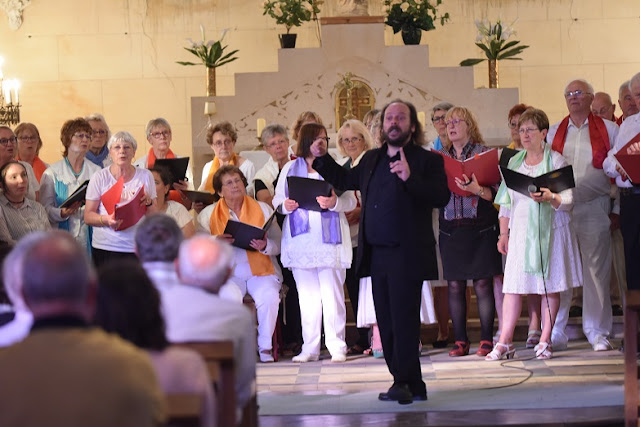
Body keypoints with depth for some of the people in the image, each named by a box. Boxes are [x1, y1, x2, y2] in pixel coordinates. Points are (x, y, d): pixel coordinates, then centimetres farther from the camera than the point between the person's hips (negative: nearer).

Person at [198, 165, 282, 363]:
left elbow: (278, 244, 6)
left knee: (269, 298, -29)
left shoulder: (263, 209, 13)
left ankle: (265, 346, -13)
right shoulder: (208, 214, 11)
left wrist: (265, 246, -16)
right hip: (228, 272, -1)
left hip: (261, 270, 1)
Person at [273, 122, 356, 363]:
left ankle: (337, 347, -3)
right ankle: (310, 348, 9)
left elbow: (350, 201, 2)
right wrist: (285, 205, -9)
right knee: (307, 296, 4)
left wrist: (334, 203, -18)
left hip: (329, 239, -2)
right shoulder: (290, 168, 15)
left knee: (332, 295, -6)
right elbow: (277, 199, 13)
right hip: (300, 240, 2)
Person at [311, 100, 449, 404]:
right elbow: (344, 180, 33)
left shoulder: (427, 161, -3)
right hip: (376, 253, 7)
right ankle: (412, 385, 14)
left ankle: (404, 384, -6)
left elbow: (441, 197, -17)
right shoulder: (371, 160, 17)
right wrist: (322, 159, 20)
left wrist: (411, 178, -29)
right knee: (386, 322, 8)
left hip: (406, 255, -7)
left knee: (403, 319, -9)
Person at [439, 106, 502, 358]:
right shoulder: (440, 156, 13)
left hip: (480, 228, -3)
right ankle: (460, 341, 8)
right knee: (455, 285, 2)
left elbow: (495, 192, -5)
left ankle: (486, 340, 2)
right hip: (450, 228, 3)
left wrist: (477, 189, -23)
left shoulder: (484, 152, 1)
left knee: (482, 284, -3)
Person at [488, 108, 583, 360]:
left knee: (550, 285, -1)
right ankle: (505, 343, -6)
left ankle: (545, 341, 6)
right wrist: (504, 233, 9)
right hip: (521, 230, 3)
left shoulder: (556, 160, 0)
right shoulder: (514, 162, 13)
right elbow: (506, 202, 16)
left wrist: (551, 198, -27)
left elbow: (568, 200, -7)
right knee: (513, 284, -4)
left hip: (551, 230, -3)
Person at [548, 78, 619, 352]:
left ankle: (598, 332, 8)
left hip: (594, 209, -2)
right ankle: (555, 333, 2)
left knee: (597, 270, 0)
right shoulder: (554, 132, 14)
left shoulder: (608, 129, 7)